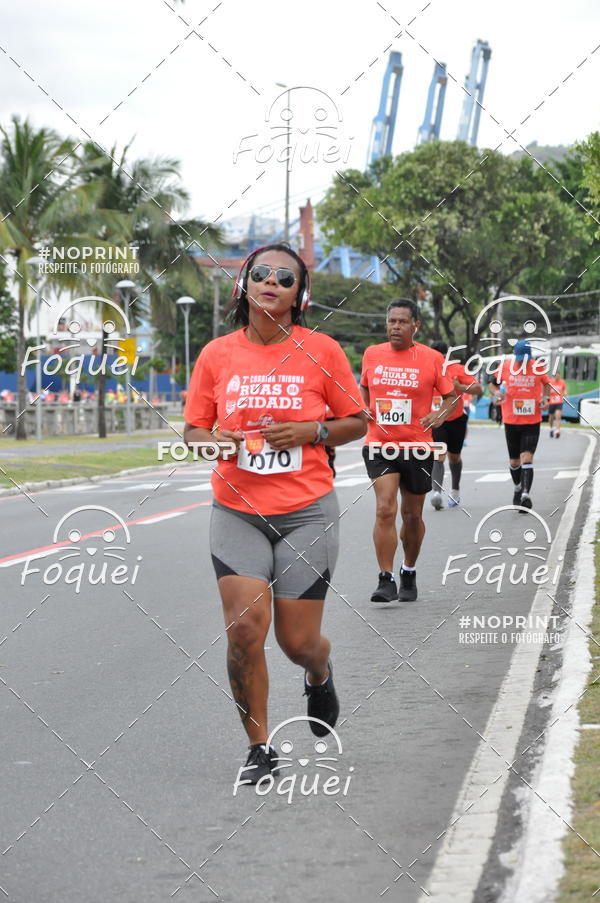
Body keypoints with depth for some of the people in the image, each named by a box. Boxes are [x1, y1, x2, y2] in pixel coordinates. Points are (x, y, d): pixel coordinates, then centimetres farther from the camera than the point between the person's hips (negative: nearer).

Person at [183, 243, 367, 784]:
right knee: (244, 629, -12)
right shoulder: (217, 354, 1)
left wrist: (311, 432, -13)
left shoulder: (321, 351, -3)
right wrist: (211, 440, -14)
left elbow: (357, 422, 5)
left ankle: (320, 674, 42)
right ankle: (259, 748, 7)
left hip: (307, 511, -1)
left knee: (298, 642, 2)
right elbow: (193, 429, 9)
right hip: (237, 510, 1)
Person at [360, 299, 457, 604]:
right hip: (379, 446, 0)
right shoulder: (371, 354, 4)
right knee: (385, 510, -15)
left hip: (417, 447, 0)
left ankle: (409, 574, 32)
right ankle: (386, 580, -14)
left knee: (412, 515, 11)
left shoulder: (432, 359, -3)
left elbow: (451, 396, 4)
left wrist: (440, 414, -16)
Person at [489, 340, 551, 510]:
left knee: (527, 458, -16)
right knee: (514, 461, 13)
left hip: (532, 422, -2)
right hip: (511, 421, 2)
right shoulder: (505, 366, -3)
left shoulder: (538, 367, -2)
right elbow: (493, 383, 11)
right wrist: (497, 393, -10)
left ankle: (526, 495, -20)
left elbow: (546, 384, 16)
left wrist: (545, 398, -2)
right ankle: (518, 488, 38)